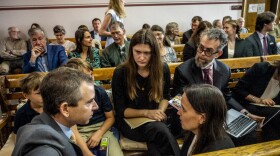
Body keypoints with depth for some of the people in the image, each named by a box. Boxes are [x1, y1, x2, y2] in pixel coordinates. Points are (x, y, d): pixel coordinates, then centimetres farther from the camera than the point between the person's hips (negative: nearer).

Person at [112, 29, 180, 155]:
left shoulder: (163, 69, -4)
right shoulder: (120, 73, -12)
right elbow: (120, 110, -8)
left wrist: (160, 111, -10)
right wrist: (146, 112, -20)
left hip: (155, 120, 2)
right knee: (161, 131, -32)